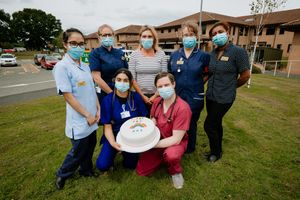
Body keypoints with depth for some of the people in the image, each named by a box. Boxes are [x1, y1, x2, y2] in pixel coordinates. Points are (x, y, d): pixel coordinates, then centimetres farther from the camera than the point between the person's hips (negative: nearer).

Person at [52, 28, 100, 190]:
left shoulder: (85, 66, 7)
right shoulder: (62, 66, -14)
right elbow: (68, 96, -17)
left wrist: (98, 109, 4)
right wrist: (87, 115, -14)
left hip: (92, 117, 7)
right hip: (79, 120, -6)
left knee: (90, 146, 20)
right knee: (78, 151, 10)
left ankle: (86, 170, 43)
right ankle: (62, 175, 37)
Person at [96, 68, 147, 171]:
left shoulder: (136, 97, -9)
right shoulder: (108, 100, -13)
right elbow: (108, 127, -10)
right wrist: (112, 142, -27)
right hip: (115, 135, -1)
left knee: (130, 165, -3)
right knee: (102, 165, -14)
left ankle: (126, 153, 28)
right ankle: (114, 153, 18)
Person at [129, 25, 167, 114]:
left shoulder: (161, 54, -1)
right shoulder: (134, 54, -2)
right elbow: (132, 78, -3)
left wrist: (156, 95, -7)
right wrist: (142, 96, -6)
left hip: (157, 95, 0)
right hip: (140, 95, 0)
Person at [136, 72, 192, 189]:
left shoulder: (182, 108, -28)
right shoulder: (157, 102, -7)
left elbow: (176, 139, -27)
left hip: (176, 142, -5)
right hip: (158, 139, 5)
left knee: (171, 155, -40)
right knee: (141, 171, 1)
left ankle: (176, 171, -2)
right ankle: (163, 156, 26)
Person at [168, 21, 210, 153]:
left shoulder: (203, 56, -2)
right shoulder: (174, 55, 5)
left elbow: (207, 75, 7)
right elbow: (169, 75, 11)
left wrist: (196, 84, -3)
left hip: (195, 98, -1)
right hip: (176, 96, 2)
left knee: (191, 125, 14)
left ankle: (190, 149, 38)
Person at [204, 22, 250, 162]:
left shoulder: (238, 51, -11)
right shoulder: (213, 53, 6)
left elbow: (245, 75, -5)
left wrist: (231, 86, 6)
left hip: (224, 97, -6)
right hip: (210, 95, 6)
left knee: (208, 125, -2)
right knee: (216, 124, 17)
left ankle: (216, 152, 23)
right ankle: (218, 150, 38)